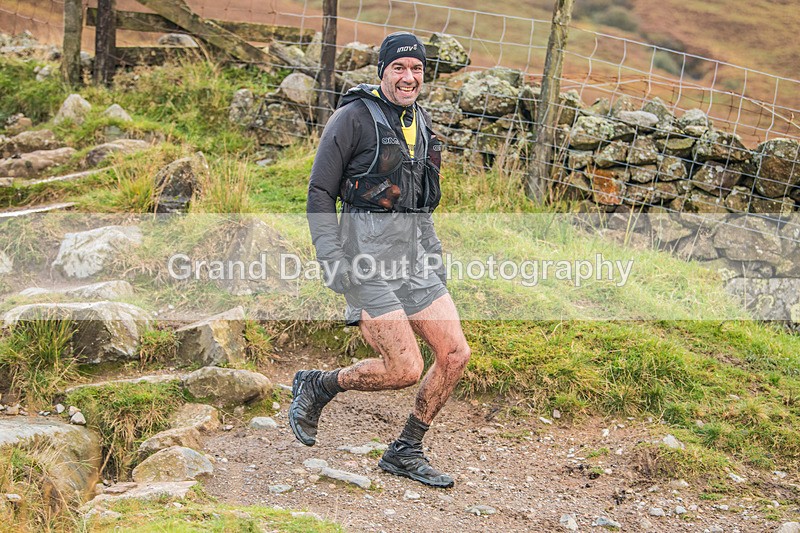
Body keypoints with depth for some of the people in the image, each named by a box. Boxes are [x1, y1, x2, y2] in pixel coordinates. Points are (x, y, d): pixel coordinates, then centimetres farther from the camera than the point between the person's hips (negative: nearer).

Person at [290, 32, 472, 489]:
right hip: (368, 259, -8)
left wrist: (433, 252, 20)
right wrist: (331, 258, -16)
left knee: (456, 354, 1)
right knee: (406, 370, -12)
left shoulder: (422, 122, 15)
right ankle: (316, 387, 13)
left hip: (415, 258, 8)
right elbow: (320, 192, -8)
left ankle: (406, 452, 16)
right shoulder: (354, 117, -8)